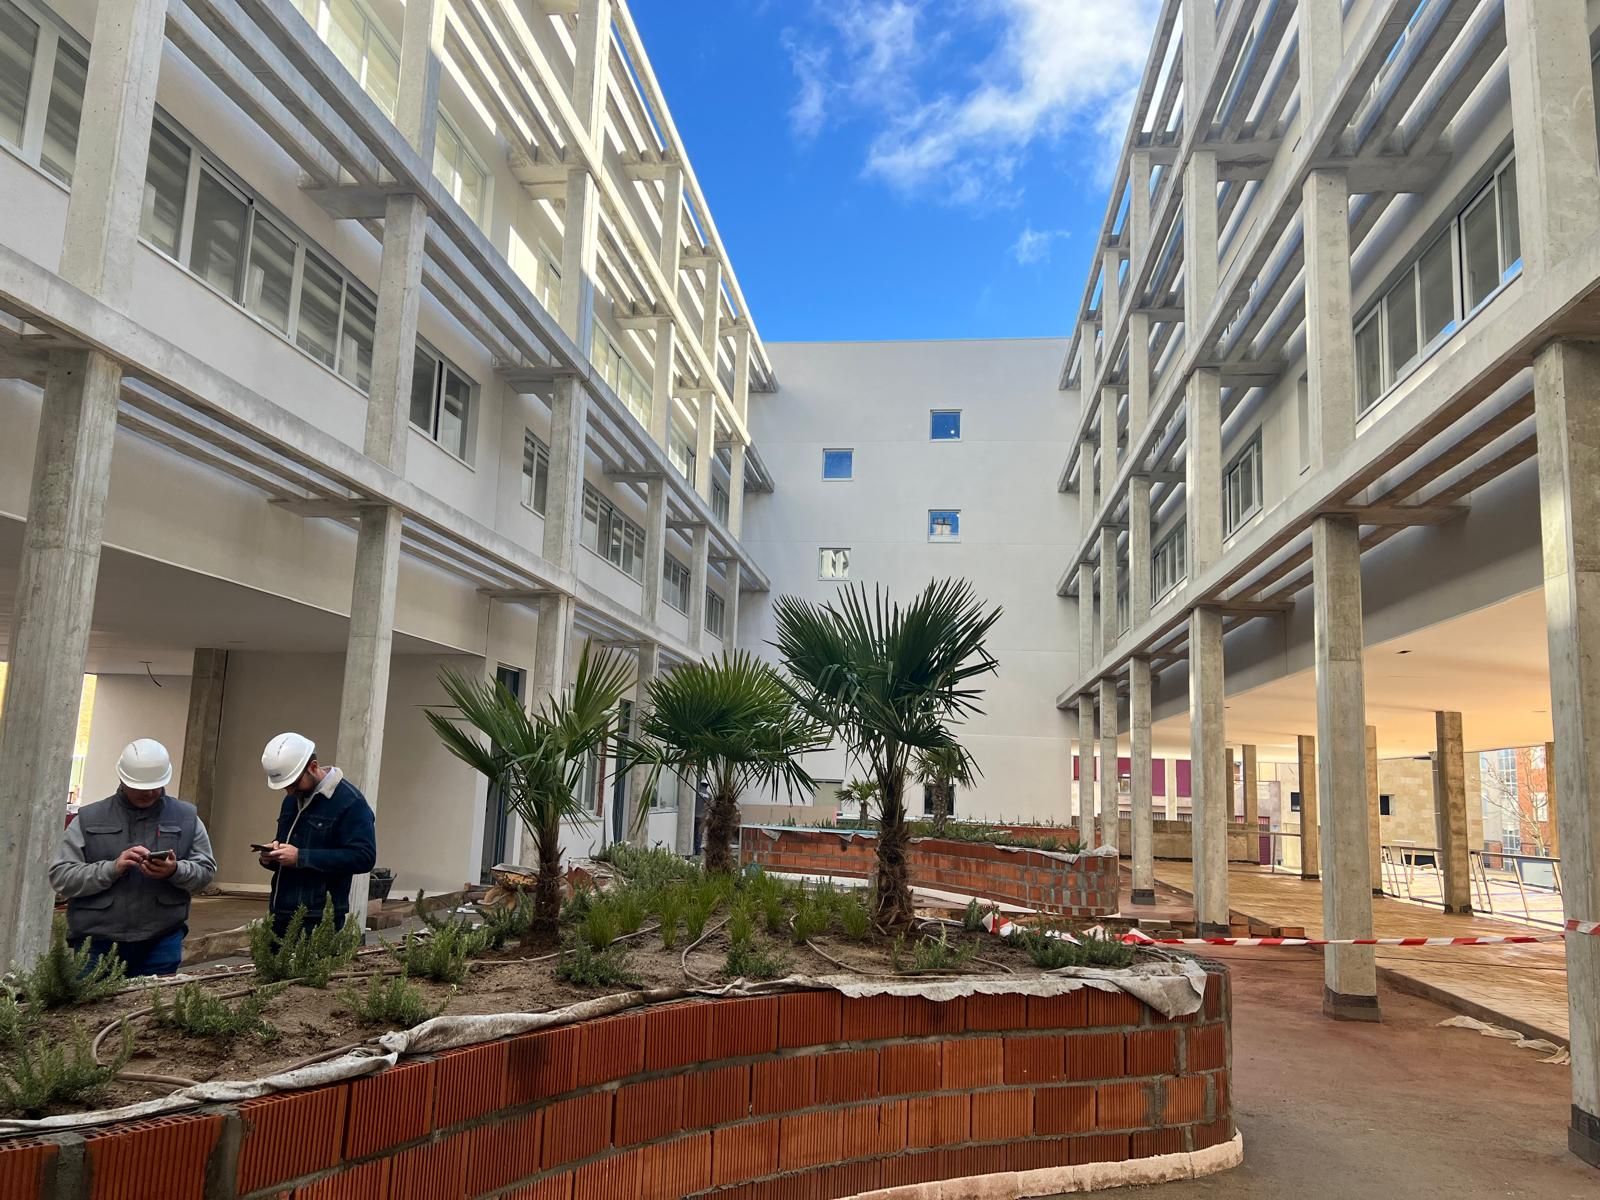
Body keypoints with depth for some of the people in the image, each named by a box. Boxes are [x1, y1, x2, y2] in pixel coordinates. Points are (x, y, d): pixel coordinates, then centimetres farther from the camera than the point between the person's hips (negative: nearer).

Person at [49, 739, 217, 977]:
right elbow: (60, 876, -2)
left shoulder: (186, 818, 7)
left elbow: (206, 869, 6)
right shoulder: (88, 820, 4)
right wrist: (112, 869, -17)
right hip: (97, 944, 0)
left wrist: (175, 871, -16)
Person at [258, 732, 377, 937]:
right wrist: (271, 855, 4)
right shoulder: (292, 800, 16)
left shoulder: (350, 802, -12)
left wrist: (301, 857, -21)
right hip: (280, 917, 8)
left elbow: (364, 857, -20)